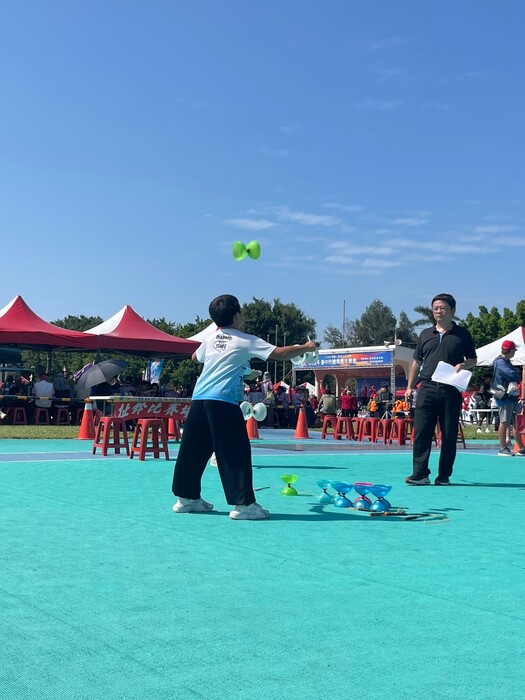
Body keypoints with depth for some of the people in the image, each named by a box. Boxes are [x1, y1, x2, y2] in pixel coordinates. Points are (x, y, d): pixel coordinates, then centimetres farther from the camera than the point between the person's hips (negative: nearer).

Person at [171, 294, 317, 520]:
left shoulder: (210, 339, 17)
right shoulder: (246, 341, -1)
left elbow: (196, 357, 38)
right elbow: (279, 353, -5)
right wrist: (305, 348, 10)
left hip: (199, 398, 7)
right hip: (223, 401, -7)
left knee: (193, 450, 12)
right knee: (235, 452, -5)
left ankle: (186, 498, 21)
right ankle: (243, 504, -6)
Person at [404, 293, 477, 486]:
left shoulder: (462, 334, 8)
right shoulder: (426, 334, 14)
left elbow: (473, 359, 13)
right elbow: (417, 362, 19)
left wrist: (463, 365, -9)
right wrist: (410, 386, 14)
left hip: (451, 390, -2)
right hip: (427, 388, 2)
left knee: (449, 434, 2)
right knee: (421, 432, -5)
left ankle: (444, 476, 9)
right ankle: (420, 474, -2)